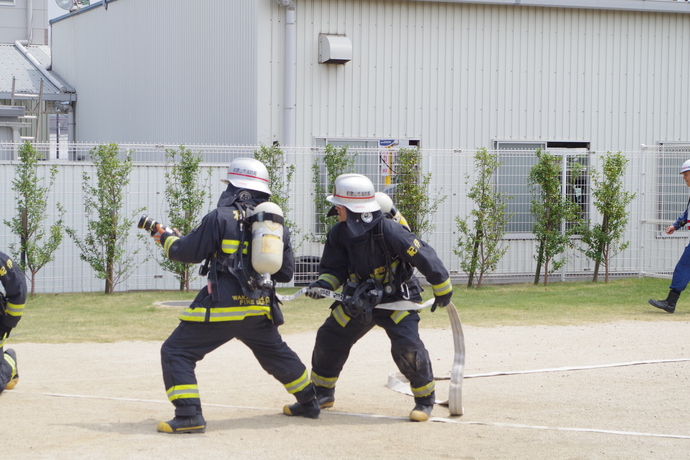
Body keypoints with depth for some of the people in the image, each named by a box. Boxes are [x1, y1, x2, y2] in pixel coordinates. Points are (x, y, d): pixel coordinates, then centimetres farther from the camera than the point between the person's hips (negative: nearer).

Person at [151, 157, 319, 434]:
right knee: (277, 354, 29)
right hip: (259, 308, 6)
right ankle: (309, 403, 40)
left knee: (176, 353, 0)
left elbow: (188, 253, -2)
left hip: (221, 306, -6)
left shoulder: (221, 217, -7)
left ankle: (189, 416, -12)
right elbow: (286, 273, 14)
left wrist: (167, 238, 16)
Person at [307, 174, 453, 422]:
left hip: (396, 299, -6)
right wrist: (322, 284, -23)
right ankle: (322, 394, 26)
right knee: (328, 339, 6)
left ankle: (425, 399, 0)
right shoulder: (339, 234, -9)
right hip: (360, 299, 6)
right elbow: (334, 268, 1)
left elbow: (424, 257, -22)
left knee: (407, 347, -22)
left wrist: (442, 291, -12)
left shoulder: (389, 231, -29)